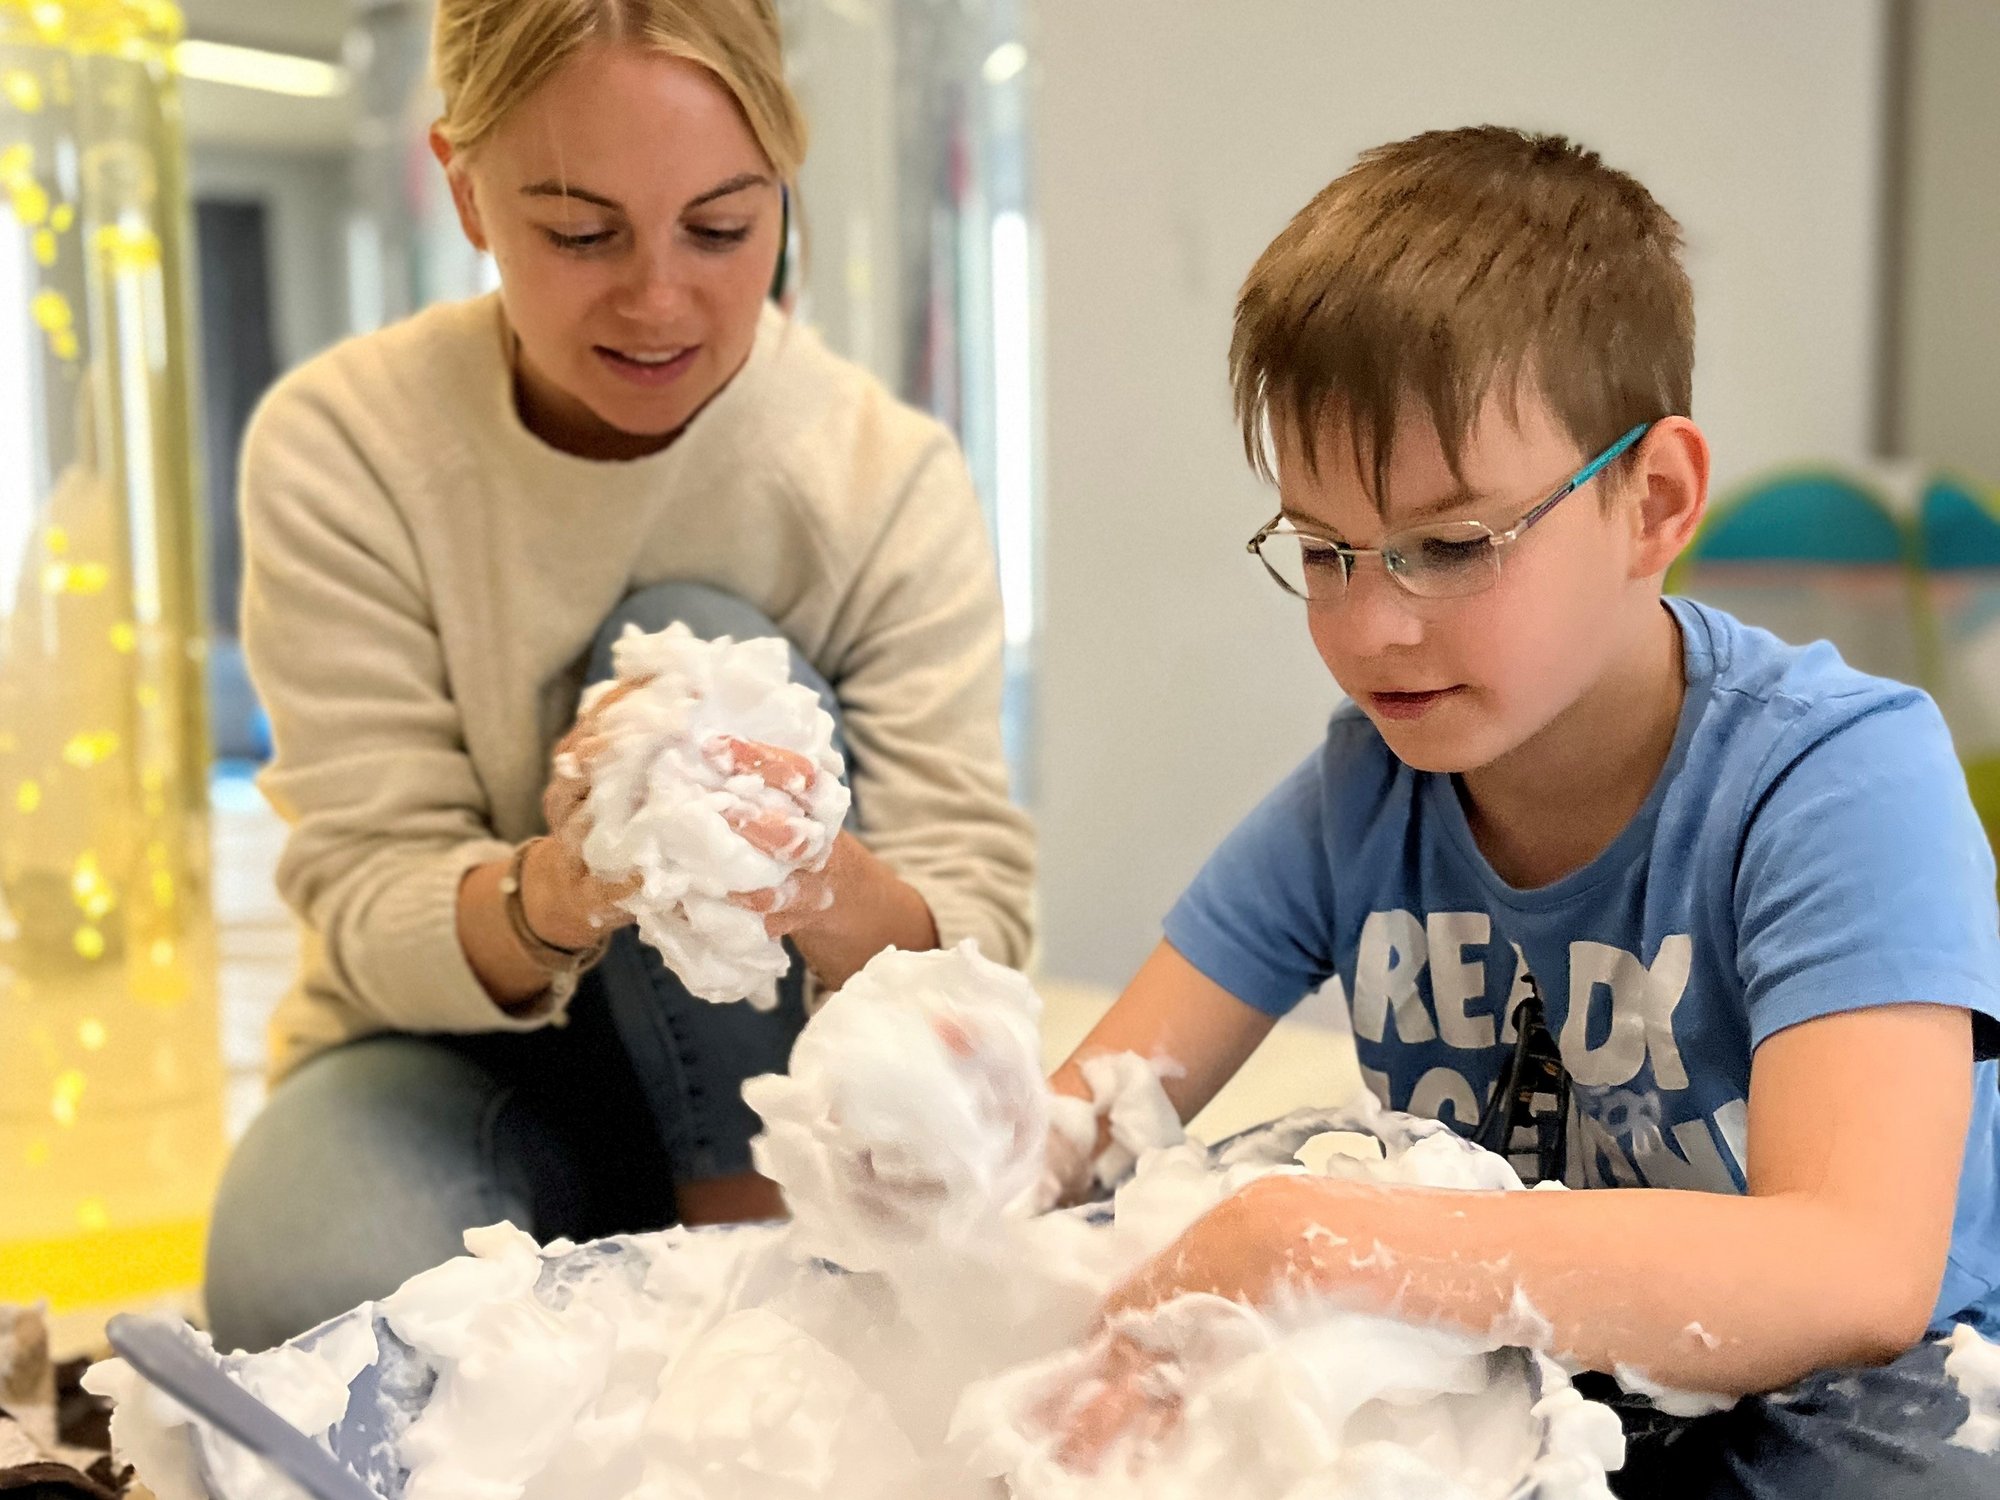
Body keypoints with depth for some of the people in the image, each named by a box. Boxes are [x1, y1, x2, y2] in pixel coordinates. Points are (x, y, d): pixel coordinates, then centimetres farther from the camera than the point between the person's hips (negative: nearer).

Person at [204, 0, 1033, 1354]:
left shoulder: (894, 479, -13)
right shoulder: (338, 448, -13)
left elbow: (979, 938, -17)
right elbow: (370, 904, -16)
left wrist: (839, 897, -42)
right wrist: (552, 896, -40)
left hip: (766, 1084, 1)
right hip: (459, 1045, 0)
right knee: (306, 1289, -34)